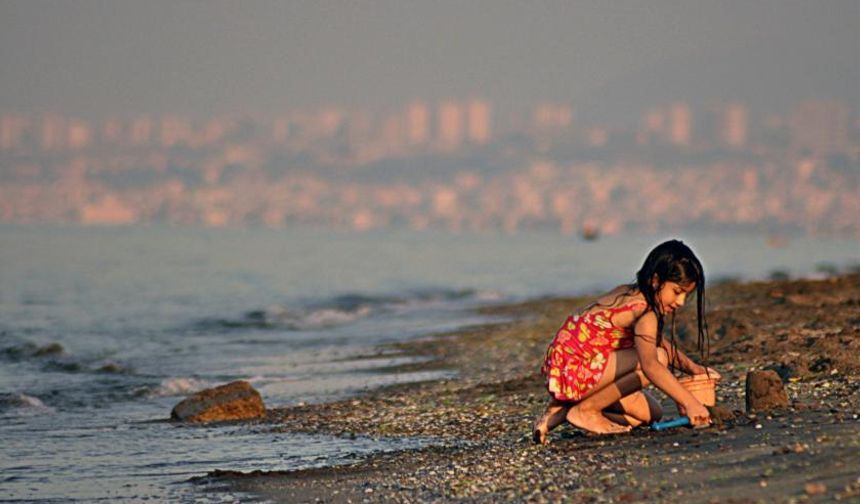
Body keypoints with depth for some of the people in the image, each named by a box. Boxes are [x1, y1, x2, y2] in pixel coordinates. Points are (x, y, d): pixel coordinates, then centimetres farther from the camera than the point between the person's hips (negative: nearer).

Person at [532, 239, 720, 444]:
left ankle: (563, 409, 10)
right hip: (576, 370, -10)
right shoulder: (644, 311, -20)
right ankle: (586, 409, -11)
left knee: (650, 414, 11)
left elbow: (660, 342, 25)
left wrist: (692, 367, 11)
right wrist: (690, 403, -37)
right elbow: (650, 365, -35)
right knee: (658, 357, -22)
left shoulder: (628, 293, 10)